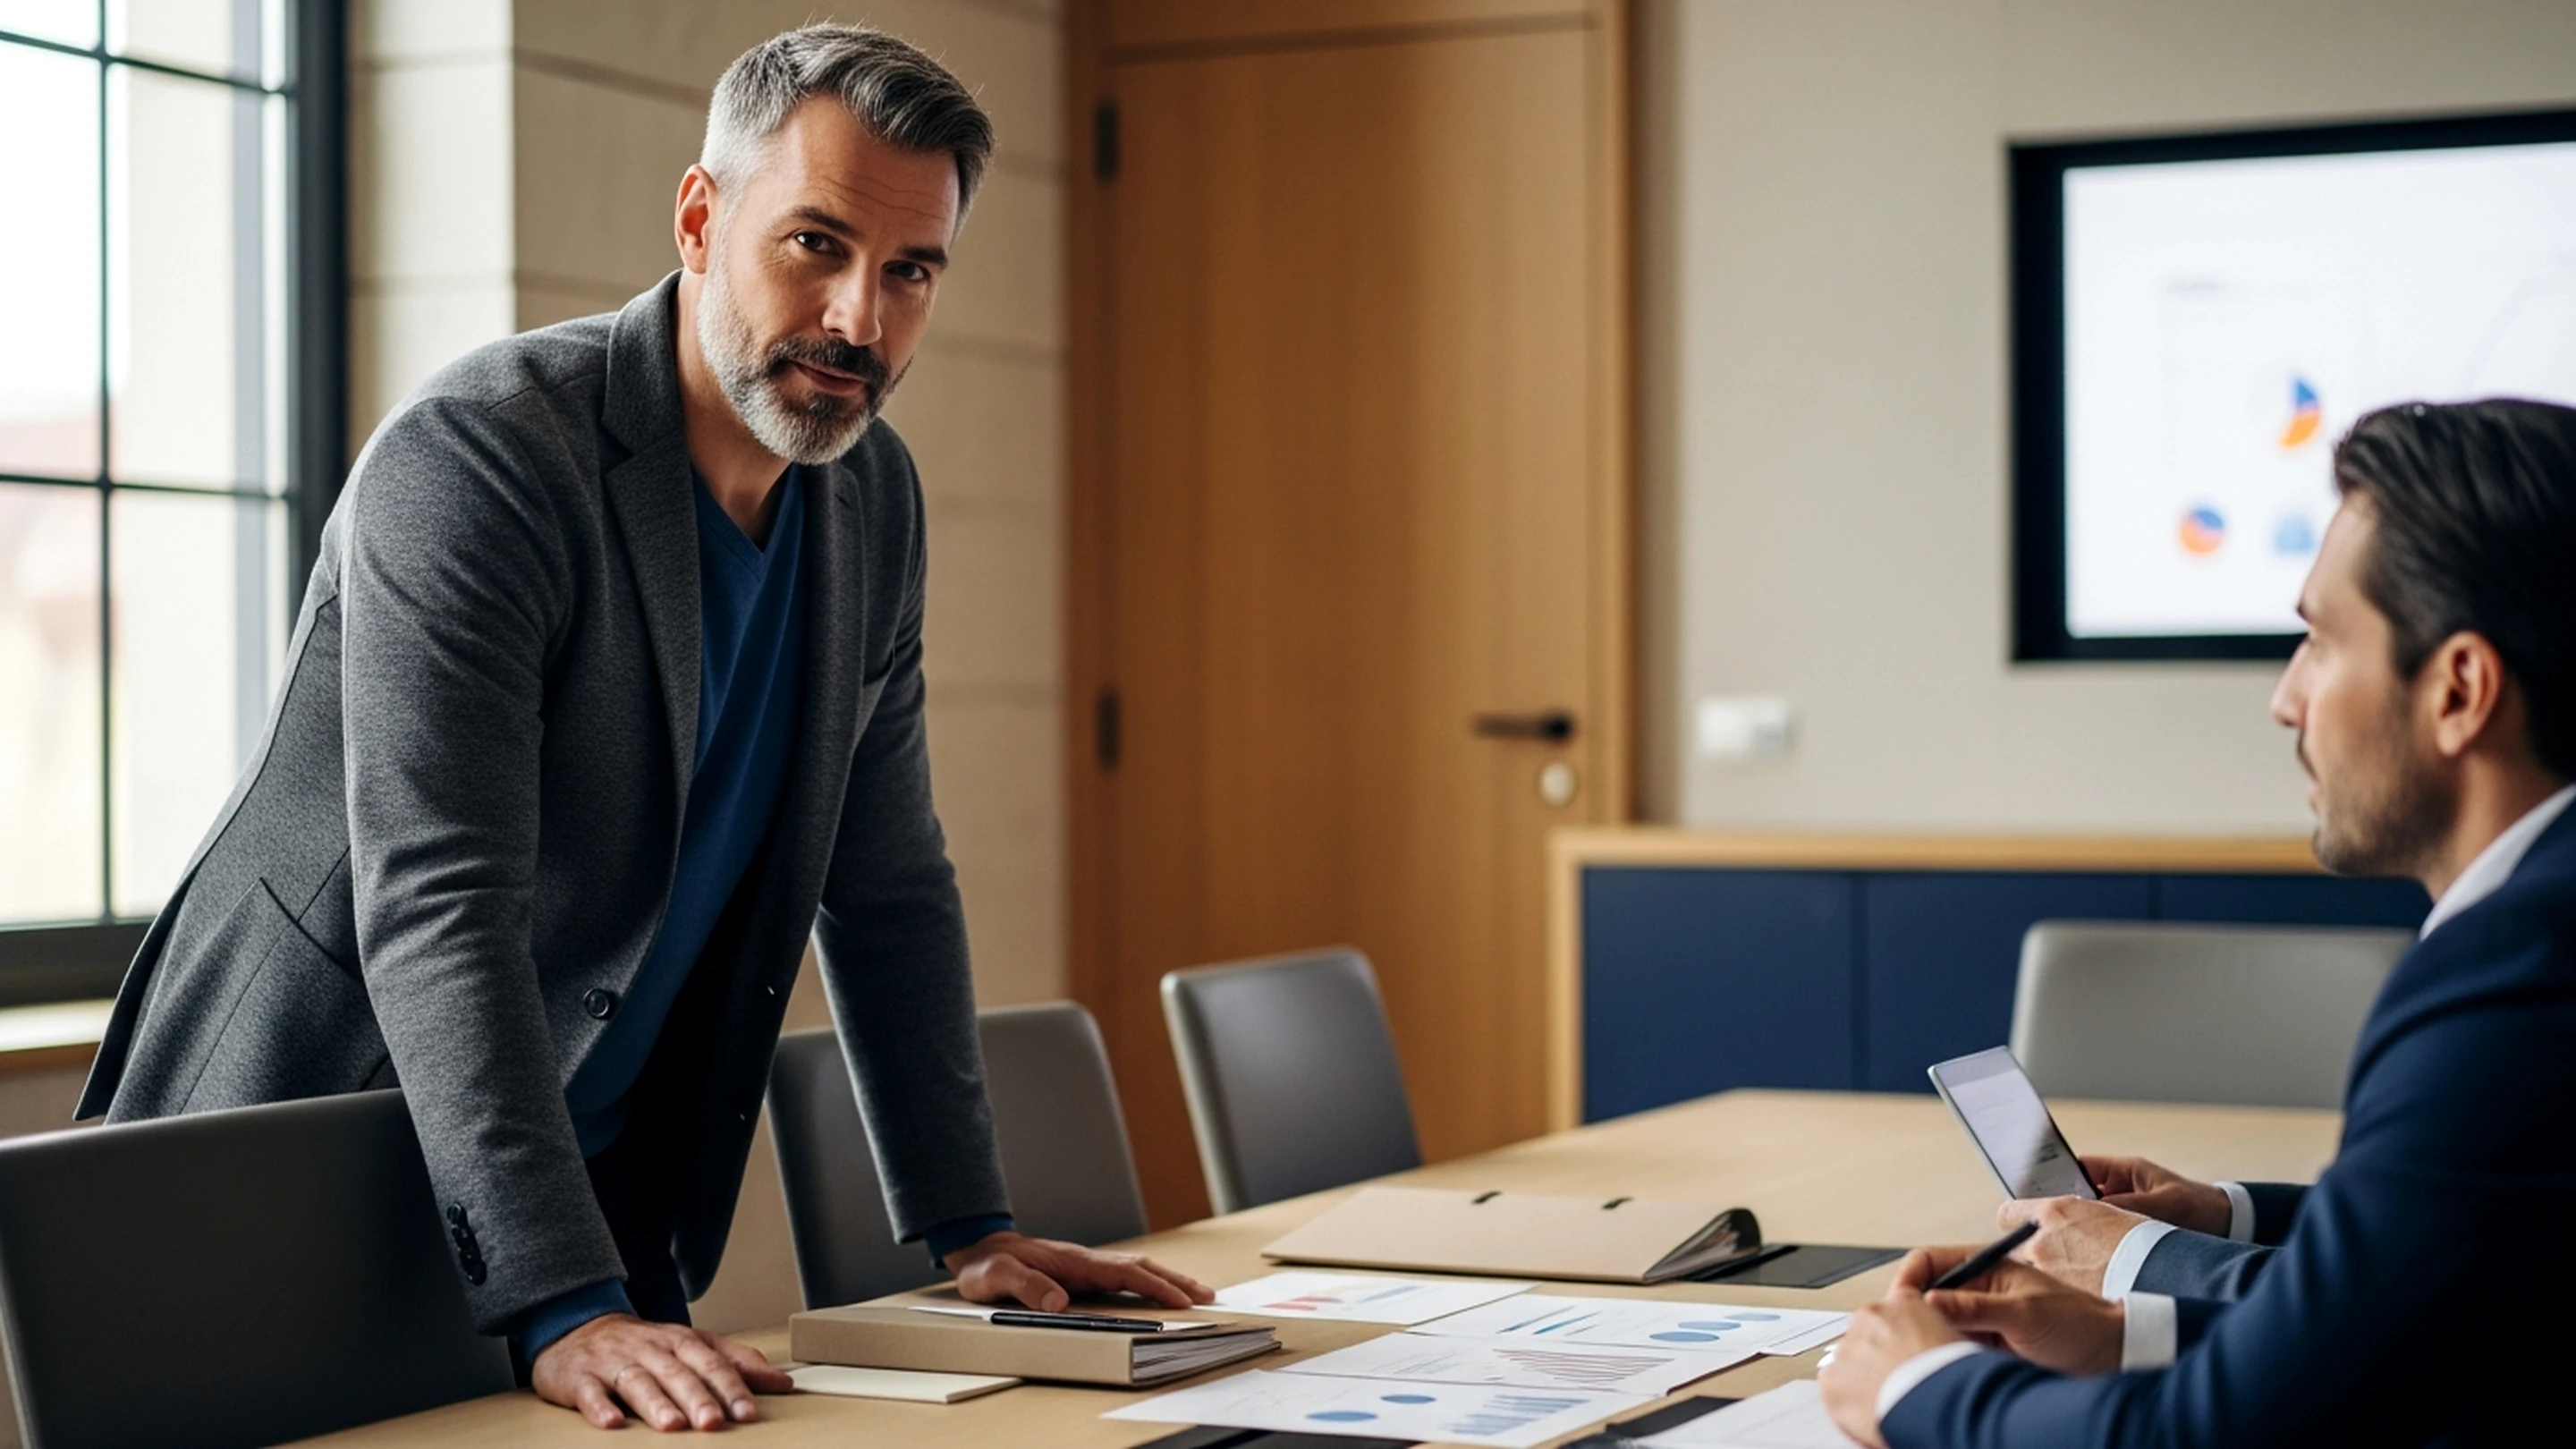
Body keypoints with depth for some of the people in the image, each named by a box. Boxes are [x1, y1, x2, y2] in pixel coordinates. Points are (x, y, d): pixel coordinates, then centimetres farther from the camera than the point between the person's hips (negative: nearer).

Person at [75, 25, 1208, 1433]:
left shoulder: (871, 495, 2)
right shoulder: (469, 456, -21)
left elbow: (888, 888, 10)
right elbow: (437, 909, -29)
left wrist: (969, 1227, 4)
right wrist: (566, 1310, -36)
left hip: (604, 1193, 6)